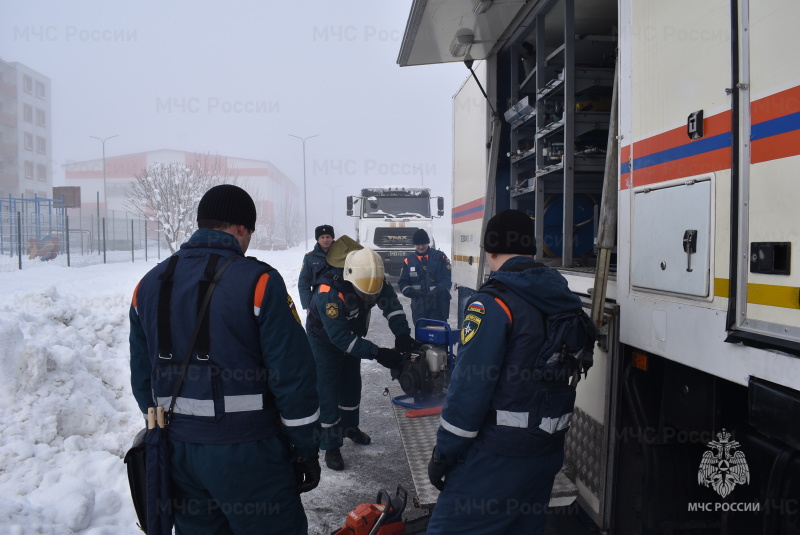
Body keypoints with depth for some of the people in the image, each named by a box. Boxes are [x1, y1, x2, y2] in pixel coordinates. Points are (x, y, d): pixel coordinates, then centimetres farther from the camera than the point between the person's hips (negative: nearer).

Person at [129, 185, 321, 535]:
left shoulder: (148, 285, 4)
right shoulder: (258, 281, -15)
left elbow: (142, 378, 11)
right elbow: (294, 375, -16)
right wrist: (307, 449, -4)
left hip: (178, 451, 6)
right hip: (246, 453, -6)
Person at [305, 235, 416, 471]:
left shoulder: (372, 279, -23)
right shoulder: (329, 291, -41)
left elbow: (391, 304, -20)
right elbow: (339, 337, -40)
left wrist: (402, 333, -38)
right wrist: (378, 353, -43)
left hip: (351, 335, 6)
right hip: (324, 339, -6)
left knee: (352, 384, 17)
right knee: (328, 391, -6)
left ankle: (349, 426, 39)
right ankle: (331, 447, 6)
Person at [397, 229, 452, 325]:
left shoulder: (440, 257, 2)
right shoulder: (409, 260, 9)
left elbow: (448, 278, -2)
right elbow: (403, 282, 11)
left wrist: (438, 291, -18)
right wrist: (411, 292, -9)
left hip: (438, 305, -3)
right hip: (418, 305, 3)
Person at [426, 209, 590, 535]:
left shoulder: (494, 303, -17)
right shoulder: (564, 301, 6)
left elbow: (470, 384, -20)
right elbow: (568, 373, 14)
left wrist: (444, 453, -12)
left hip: (496, 455, -8)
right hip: (547, 449, 8)